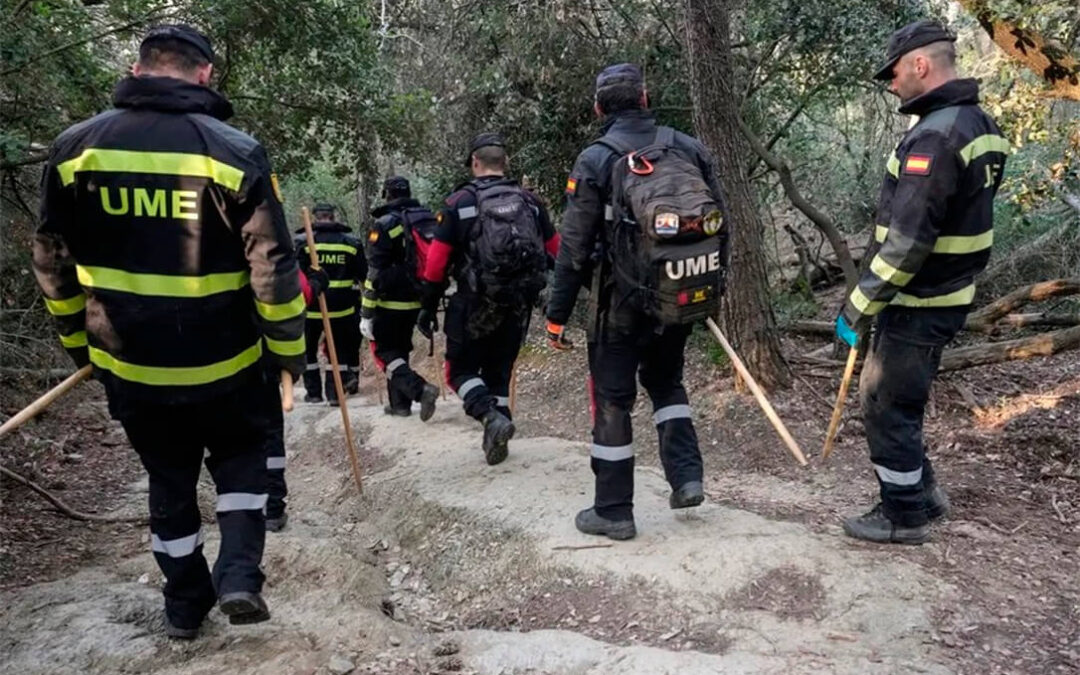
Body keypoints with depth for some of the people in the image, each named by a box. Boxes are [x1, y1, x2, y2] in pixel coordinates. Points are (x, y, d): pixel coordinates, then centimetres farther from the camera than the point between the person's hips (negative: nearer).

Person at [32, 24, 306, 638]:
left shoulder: (75, 147, -3)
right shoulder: (235, 152, -14)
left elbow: (53, 262, 5)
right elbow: (273, 267, -14)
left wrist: (77, 340, 18)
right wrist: (289, 349, -1)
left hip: (127, 363, 3)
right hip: (223, 362, -3)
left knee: (168, 478, 21)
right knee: (241, 458, 22)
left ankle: (185, 603, 32)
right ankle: (239, 575, 6)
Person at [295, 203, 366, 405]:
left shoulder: (303, 241, -6)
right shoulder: (350, 242, 1)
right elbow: (363, 275, 6)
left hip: (311, 306, -1)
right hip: (341, 306, 2)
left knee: (308, 349, 15)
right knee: (339, 349, 11)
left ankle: (313, 391, 18)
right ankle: (334, 393, 7)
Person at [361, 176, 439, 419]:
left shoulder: (386, 224, -11)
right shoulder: (430, 220, 9)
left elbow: (375, 274, -15)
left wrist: (366, 314, -13)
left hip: (391, 302, -7)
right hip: (418, 301, 7)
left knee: (384, 352, 2)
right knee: (400, 349, 20)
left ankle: (420, 389, -18)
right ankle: (400, 403, 23)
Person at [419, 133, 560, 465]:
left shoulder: (458, 203, -4)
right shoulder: (530, 201, 6)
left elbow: (436, 262, -6)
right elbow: (556, 251, 7)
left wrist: (427, 307, 1)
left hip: (475, 303, -4)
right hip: (518, 305, 4)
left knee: (461, 370, 9)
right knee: (499, 371, 18)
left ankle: (492, 417, -14)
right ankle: (496, 438, 18)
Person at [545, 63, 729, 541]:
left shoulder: (595, 160, -7)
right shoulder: (690, 149, 5)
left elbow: (573, 248, -10)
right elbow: (720, 224, 8)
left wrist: (557, 314, -3)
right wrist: (713, 290, 20)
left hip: (623, 301, -4)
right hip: (683, 298, 5)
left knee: (612, 400, 7)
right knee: (665, 381, 26)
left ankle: (613, 512, 13)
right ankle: (687, 477, 16)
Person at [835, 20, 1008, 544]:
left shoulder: (935, 136, -21)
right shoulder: (976, 124, 11)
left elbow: (906, 241, -26)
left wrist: (857, 307, -18)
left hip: (919, 304, -10)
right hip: (944, 294, 10)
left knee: (887, 407, 4)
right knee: (882, 396, 20)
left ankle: (905, 516, 18)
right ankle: (923, 492, 32)